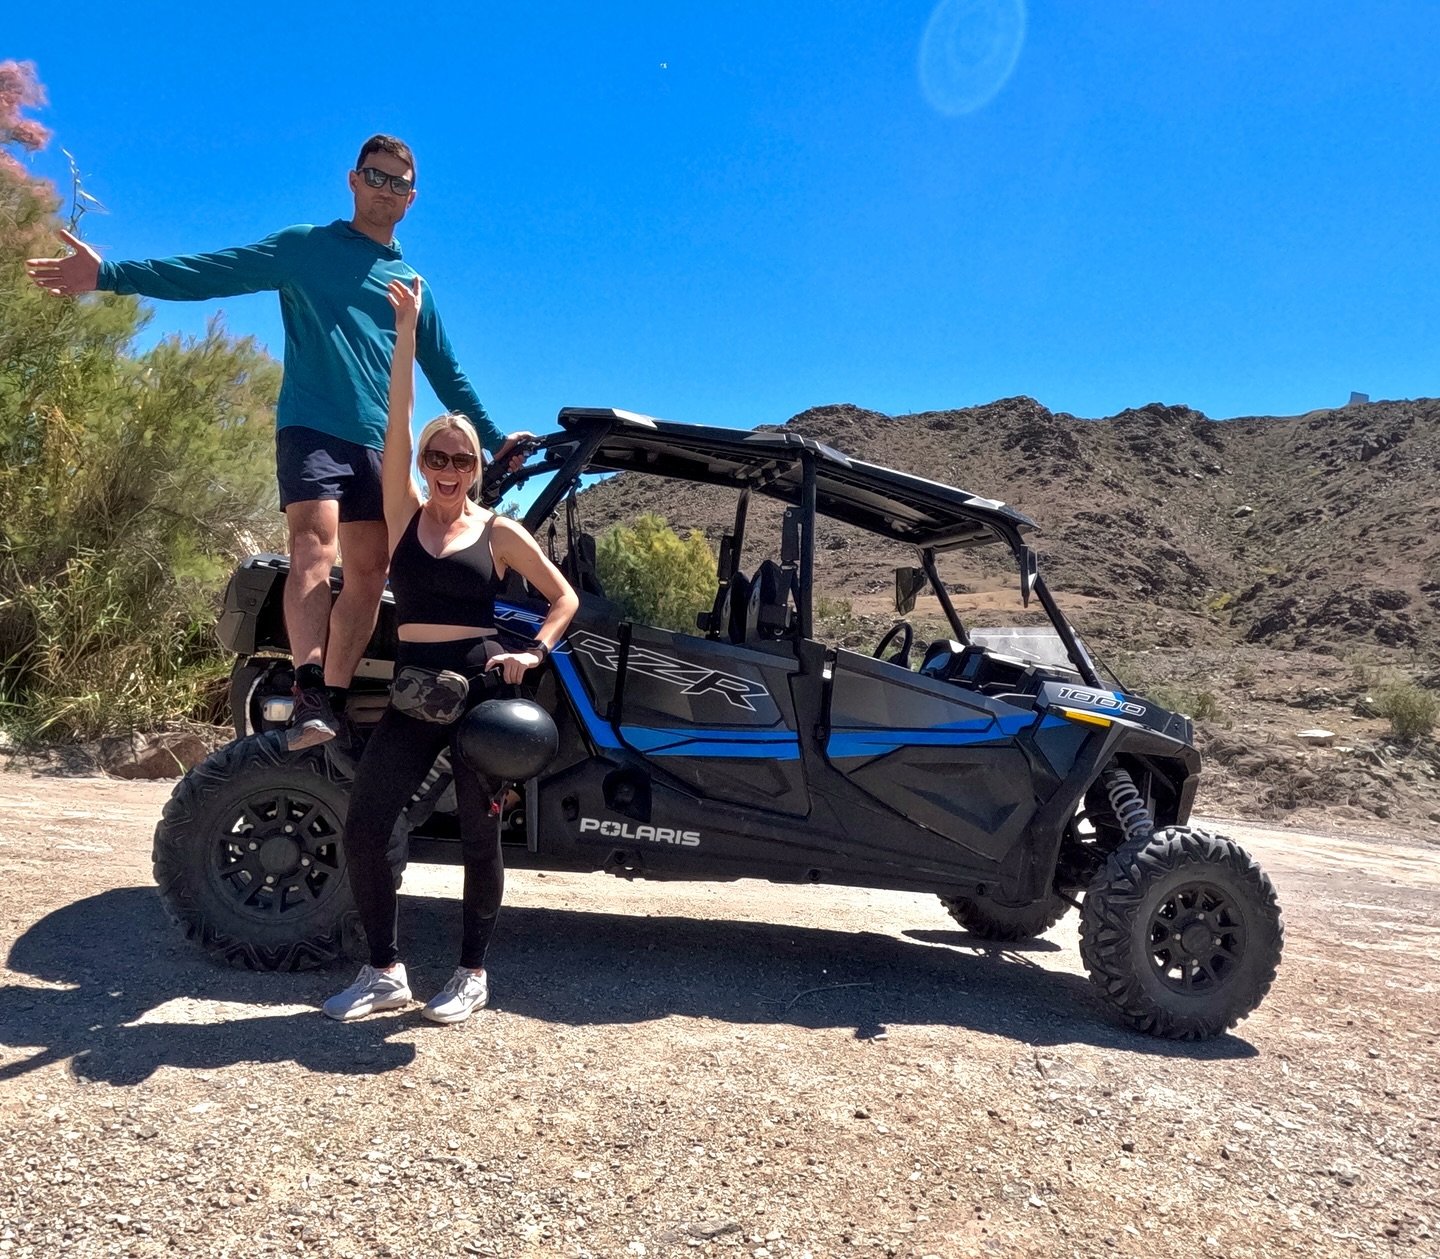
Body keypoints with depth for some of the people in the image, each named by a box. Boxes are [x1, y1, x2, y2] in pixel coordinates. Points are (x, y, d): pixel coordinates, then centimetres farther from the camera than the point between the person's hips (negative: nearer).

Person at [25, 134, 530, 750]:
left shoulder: (411, 282, 23)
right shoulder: (305, 246, 12)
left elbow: (446, 372, 27)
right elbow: (212, 272, 2)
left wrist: (493, 439, 24)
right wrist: (112, 274, -10)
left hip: (378, 442, 4)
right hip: (311, 426, -4)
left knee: (368, 572, -3)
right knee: (314, 542, -24)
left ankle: (334, 702, 2)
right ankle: (308, 695, -33)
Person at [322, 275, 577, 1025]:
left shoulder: (498, 532, 3)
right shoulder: (404, 515, 6)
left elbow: (565, 598, 7)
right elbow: (397, 421, -3)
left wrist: (534, 654, -10)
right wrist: (406, 331, -7)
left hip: (481, 687, -2)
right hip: (413, 689, 2)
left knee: (479, 834, 5)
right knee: (362, 828, -3)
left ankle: (472, 975, 20)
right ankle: (385, 973, 13)